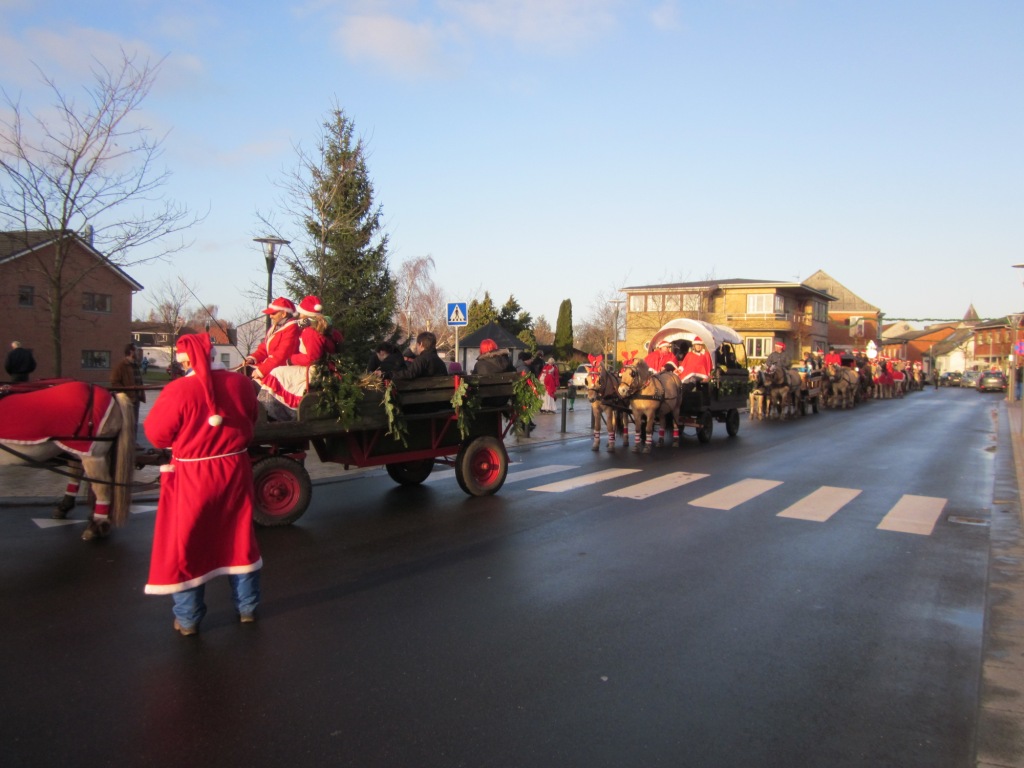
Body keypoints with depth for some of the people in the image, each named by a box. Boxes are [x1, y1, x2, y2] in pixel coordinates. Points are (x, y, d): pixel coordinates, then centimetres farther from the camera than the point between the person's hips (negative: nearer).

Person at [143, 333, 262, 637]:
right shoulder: (240, 383, -4)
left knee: (186, 545, 11)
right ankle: (247, 607, 28)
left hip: (192, 477, -4)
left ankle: (188, 619, 20)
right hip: (235, 471, 4)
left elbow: (156, 434, -9)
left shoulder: (178, 390, -18)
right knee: (239, 538, 17)